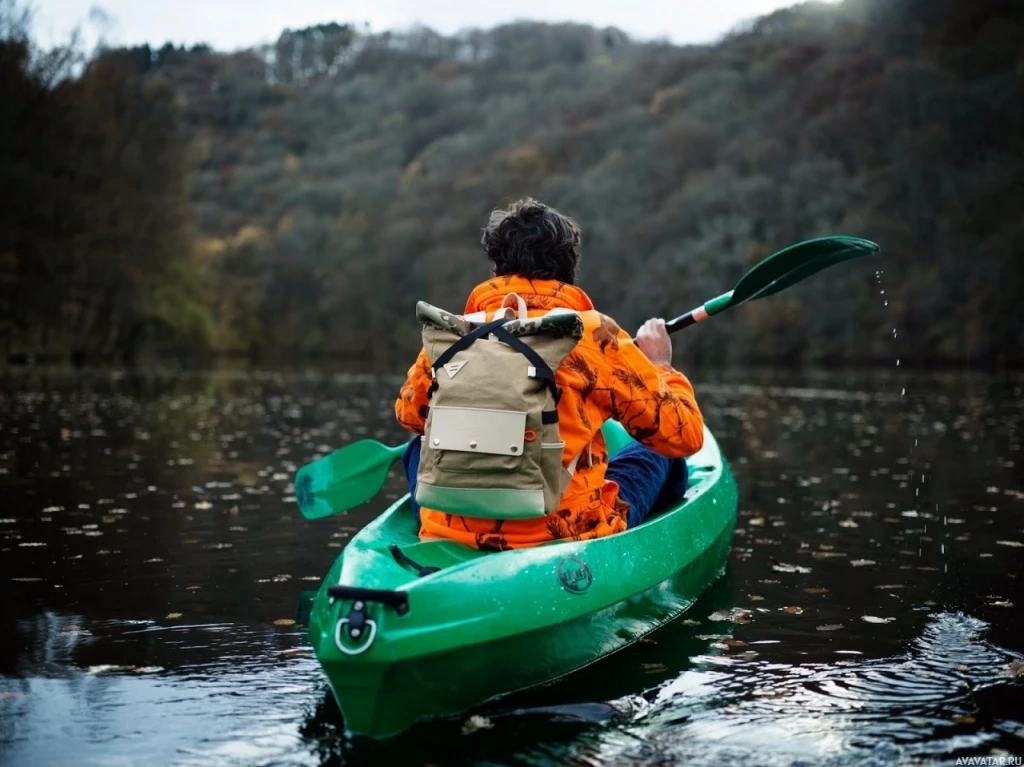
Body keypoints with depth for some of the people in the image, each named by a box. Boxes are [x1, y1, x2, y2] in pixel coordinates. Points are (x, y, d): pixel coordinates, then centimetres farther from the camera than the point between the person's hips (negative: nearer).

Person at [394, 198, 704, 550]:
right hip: (570, 539, -2)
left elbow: (409, 414, 17)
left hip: (451, 540, 2)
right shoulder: (592, 334, -11)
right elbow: (686, 434, -5)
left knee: (420, 445, 33)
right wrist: (660, 367, 14)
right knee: (653, 452, 25)